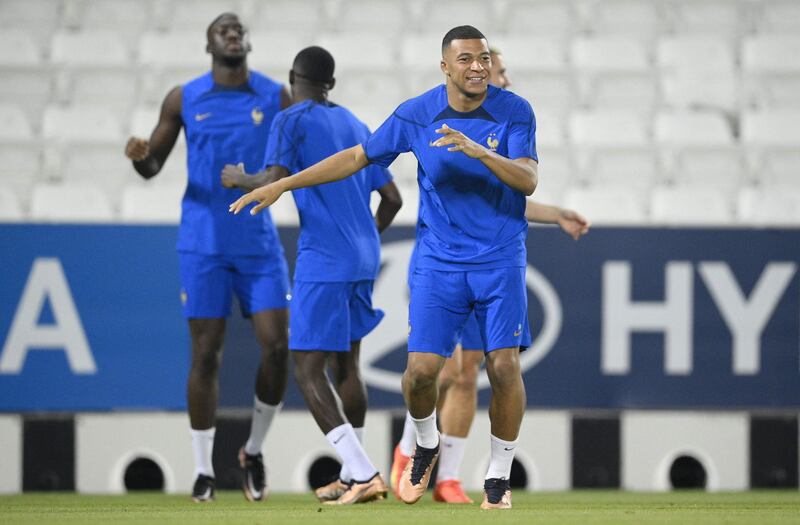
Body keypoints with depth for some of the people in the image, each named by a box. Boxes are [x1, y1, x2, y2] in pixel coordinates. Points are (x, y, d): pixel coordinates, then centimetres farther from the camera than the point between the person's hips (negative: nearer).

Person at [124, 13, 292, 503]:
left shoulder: (276, 97, 2)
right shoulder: (184, 99, 2)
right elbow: (153, 167, 8)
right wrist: (140, 155, -15)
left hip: (259, 239, 1)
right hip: (204, 242, -1)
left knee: (277, 347, -7)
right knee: (206, 355, -2)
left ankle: (255, 450, 15)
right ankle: (204, 470, 8)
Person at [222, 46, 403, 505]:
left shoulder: (293, 121, -4)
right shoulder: (356, 127, 17)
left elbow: (275, 183, -17)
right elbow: (392, 199, 18)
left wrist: (240, 179, 3)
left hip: (322, 263, -7)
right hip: (363, 261, 7)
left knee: (309, 371, -7)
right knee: (346, 366, 18)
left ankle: (363, 474, -19)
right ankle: (353, 477, 20)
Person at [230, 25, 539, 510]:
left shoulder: (515, 111, -7)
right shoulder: (416, 115, -3)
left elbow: (529, 179, -17)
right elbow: (357, 157, 6)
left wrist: (478, 150, -34)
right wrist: (282, 184, 4)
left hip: (501, 259, -1)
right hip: (439, 260, 1)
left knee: (505, 367, -10)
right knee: (422, 369, -9)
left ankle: (500, 478, 6)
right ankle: (427, 447, 23)